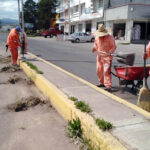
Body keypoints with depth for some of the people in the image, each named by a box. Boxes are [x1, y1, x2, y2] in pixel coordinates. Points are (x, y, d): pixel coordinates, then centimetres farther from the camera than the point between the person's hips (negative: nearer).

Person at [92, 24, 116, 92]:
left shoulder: (110, 38, -9)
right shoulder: (97, 37, 8)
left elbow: (114, 47, -7)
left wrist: (110, 52, -26)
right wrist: (94, 49, -4)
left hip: (107, 57, -6)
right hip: (99, 56, 6)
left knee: (106, 71, -15)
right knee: (99, 70, 12)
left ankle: (108, 86, -14)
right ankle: (102, 83, 32)